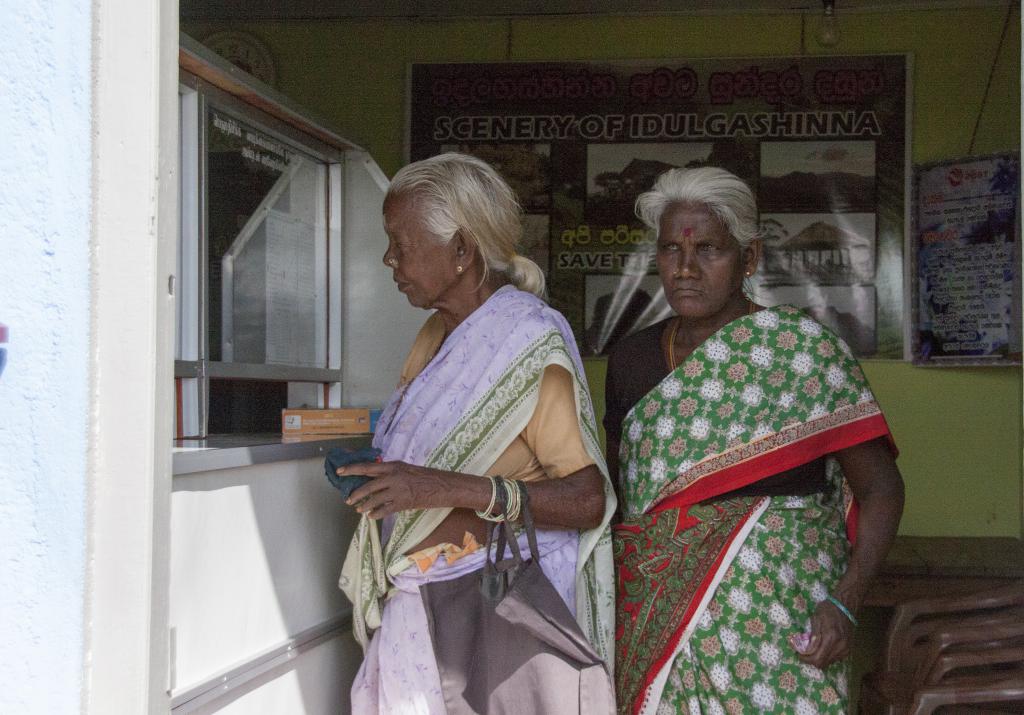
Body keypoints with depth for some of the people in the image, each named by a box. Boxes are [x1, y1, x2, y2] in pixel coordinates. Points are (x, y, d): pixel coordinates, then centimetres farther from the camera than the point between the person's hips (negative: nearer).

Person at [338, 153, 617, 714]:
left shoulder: (528, 341, -12)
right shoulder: (436, 333, 12)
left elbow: (587, 500, -18)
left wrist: (449, 489, -26)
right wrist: (369, 470, 4)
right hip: (415, 603, 7)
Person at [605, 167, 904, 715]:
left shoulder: (803, 347, -5)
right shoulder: (630, 358, 8)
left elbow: (880, 486, -4)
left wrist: (845, 602, -16)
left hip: (775, 616, -3)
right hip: (651, 619, 4)